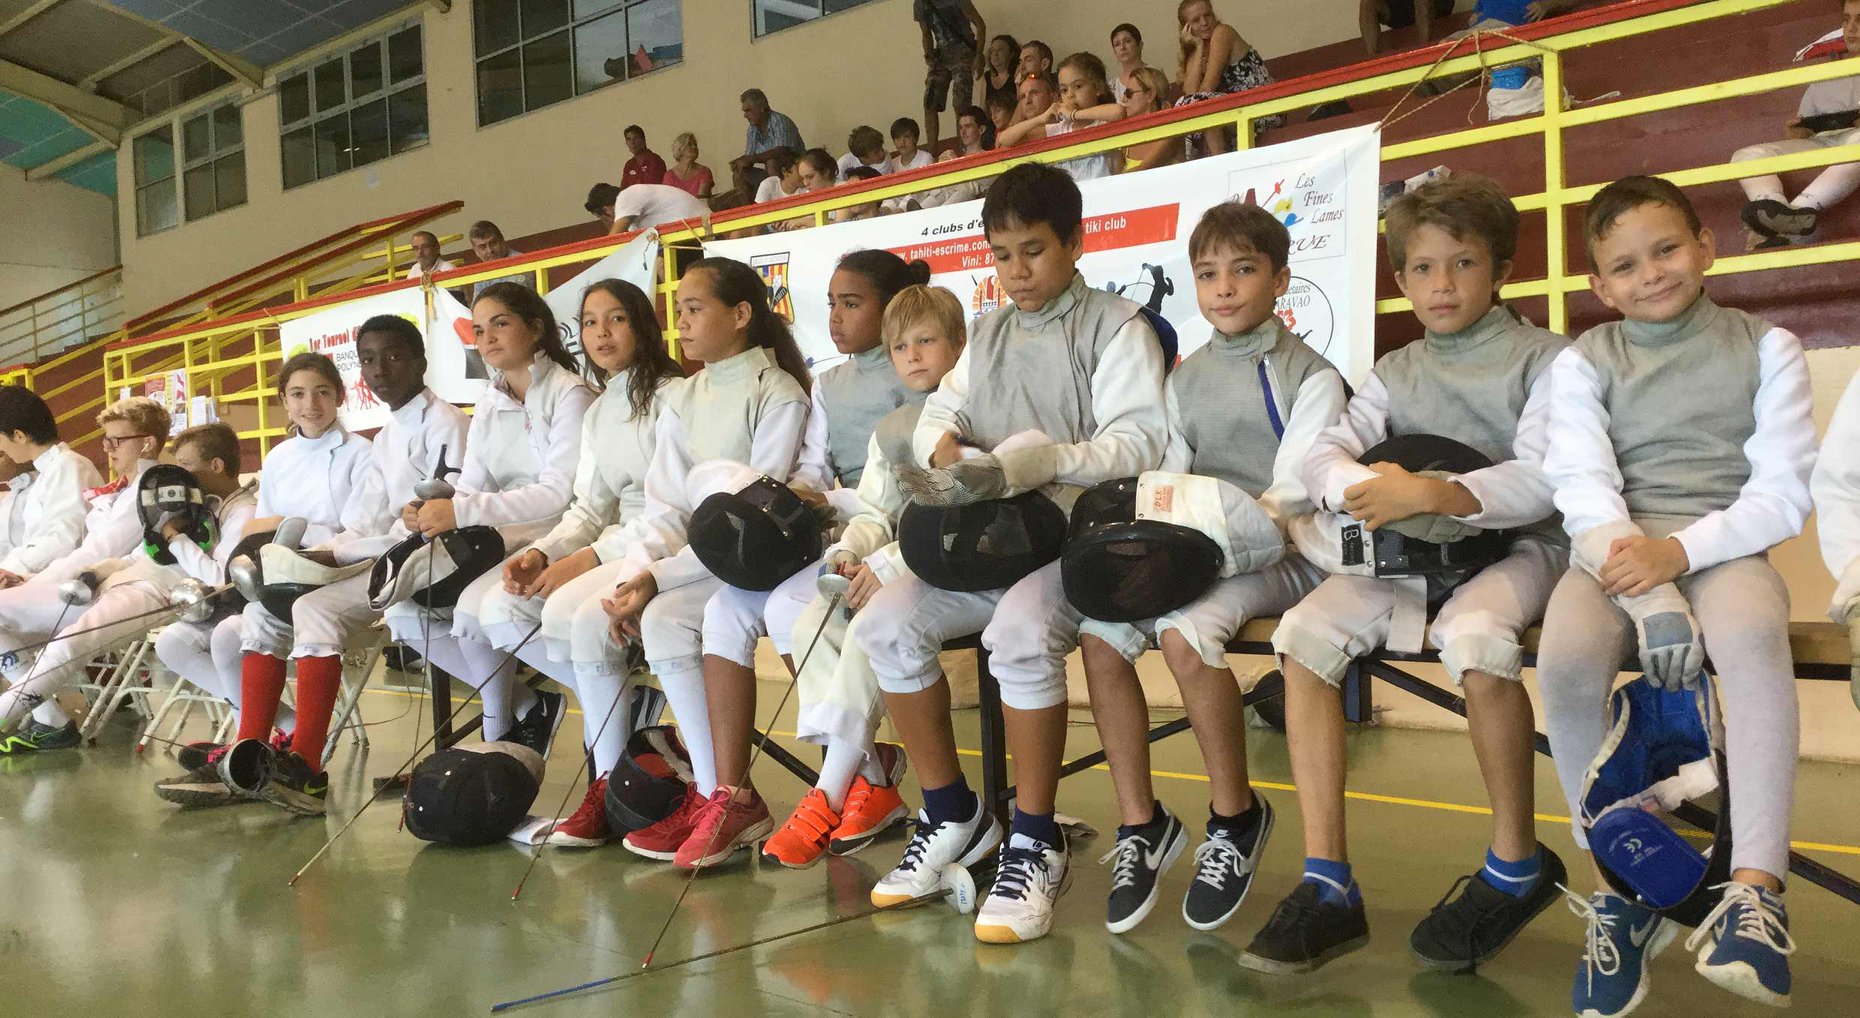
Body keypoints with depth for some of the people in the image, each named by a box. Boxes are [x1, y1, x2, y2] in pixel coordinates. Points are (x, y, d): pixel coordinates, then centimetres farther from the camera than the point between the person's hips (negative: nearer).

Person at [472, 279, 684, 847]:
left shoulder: (673, 397, -9)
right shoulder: (597, 413, 17)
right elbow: (589, 508, 13)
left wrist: (590, 558, -19)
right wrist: (542, 553, -7)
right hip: (614, 546, 9)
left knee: (571, 611, -32)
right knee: (499, 612, -7)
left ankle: (608, 784, -17)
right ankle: (626, 706, 0)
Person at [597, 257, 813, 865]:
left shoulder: (778, 395, -10)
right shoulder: (682, 402, 13)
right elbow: (665, 506, 5)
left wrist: (660, 579, -20)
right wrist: (637, 575, -15)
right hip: (690, 554, 7)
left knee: (666, 621, -29)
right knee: (587, 619, -15)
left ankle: (729, 799, -20)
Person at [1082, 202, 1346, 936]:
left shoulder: (1309, 376, 2)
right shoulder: (1185, 380, 18)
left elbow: (1293, 493, -11)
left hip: (1279, 553, -5)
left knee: (1184, 632, -33)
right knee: (1100, 634, -21)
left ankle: (1236, 819, -12)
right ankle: (1141, 825, -9)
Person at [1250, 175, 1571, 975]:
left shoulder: (1544, 359, 3)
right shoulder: (1395, 373, 16)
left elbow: (1540, 481, -13)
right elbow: (1323, 456, 2)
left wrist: (1430, 494, -26)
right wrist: (1361, 488, -23)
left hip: (1512, 545, -4)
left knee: (1474, 636, -37)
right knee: (1304, 632, -21)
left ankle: (1517, 865, -12)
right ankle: (1327, 886, -19)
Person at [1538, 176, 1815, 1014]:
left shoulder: (1765, 348, 10)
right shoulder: (1584, 363, 10)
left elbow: (1785, 492, 0)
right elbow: (1584, 490, -6)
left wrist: (1679, 550, -18)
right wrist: (1648, 596, -23)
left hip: (1724, 546, 0)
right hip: (1616, 550, 1)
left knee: (1753, 636, -37)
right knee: (1566, 658, -32)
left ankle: (1757, 887, -32)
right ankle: (1619, 886, -14)